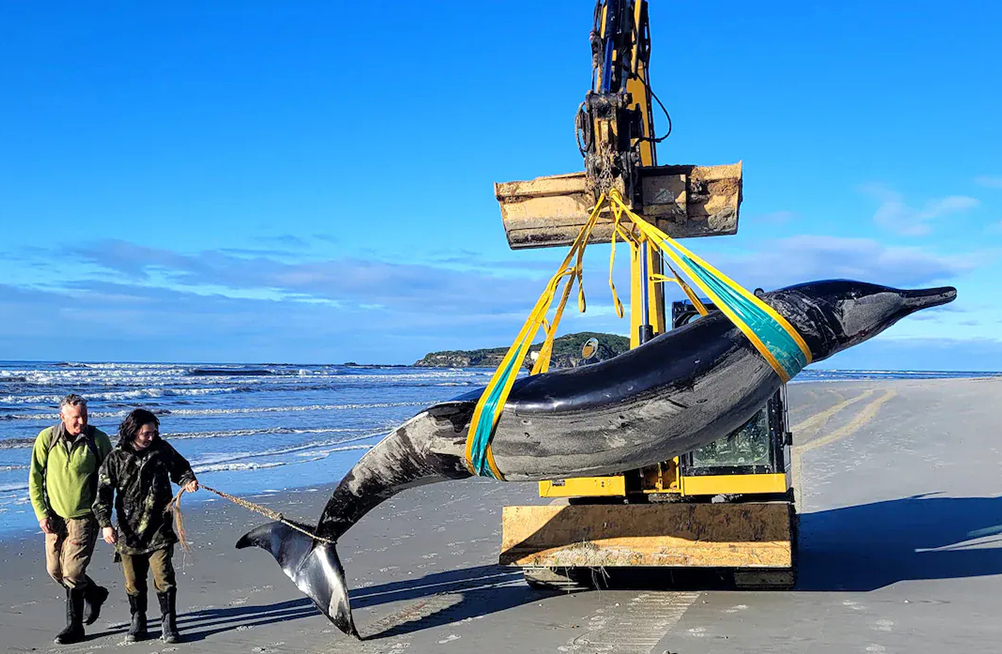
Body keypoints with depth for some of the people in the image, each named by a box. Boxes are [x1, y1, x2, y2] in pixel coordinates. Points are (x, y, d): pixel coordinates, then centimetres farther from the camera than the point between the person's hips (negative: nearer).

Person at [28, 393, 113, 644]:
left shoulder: (99, 440, -9)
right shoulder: (46, 438, -5)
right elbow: (35, 478, 0)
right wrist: (41, 513, -6)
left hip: (84, 517, -4)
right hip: (55, 516, 4)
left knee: (72, 572, -10)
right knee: (55, 570, 10)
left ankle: (74, 626, 14)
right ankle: (94, 593, 34)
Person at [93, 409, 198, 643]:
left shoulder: (162, 449, 1)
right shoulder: (116, 458, -3)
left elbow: (180, 467, 18)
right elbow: (103, 493, -3)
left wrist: (187, 481, -4)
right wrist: (105, 523, -13)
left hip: (159, 529, 0)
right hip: (128, 530, 1)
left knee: (163, 578, -5)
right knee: (134, 582, 11)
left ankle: (168, 624, 7)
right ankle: (138, 622, 29)